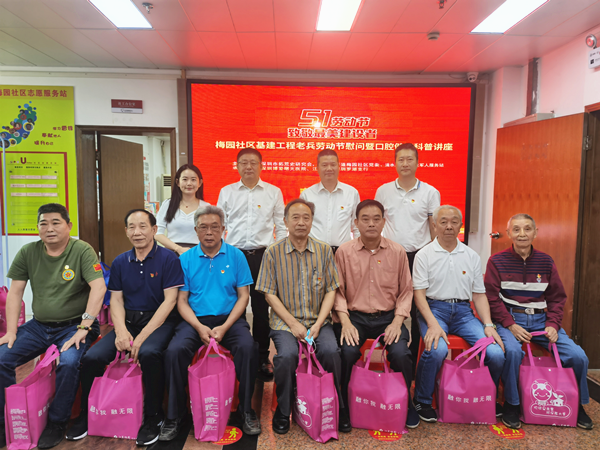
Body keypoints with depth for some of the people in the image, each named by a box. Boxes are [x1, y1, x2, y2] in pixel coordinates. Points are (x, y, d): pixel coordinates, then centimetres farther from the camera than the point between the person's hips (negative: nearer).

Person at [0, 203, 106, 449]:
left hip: (73, 325, -5)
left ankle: (56, 425, -4)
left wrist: (84, 328, -23)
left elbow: (99, 288, -20)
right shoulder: (27, 252, 4)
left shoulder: (82, 250, -11)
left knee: (68, 362, -29)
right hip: (39, 325, 5)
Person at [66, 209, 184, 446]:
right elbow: (116, 299, 10)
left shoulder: (168, 259, -6)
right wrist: (121, 330, -10)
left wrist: (142, 336, -17)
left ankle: (153, 417, -10)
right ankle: (85, 415, 10)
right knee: (92, 357, -17)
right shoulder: (120, 262, 10)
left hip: (159, 321, -4)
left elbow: (170, 300, -11)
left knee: (148, 353, -34)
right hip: (128, 320, 5)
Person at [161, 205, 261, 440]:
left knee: (248, 348, -28)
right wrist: (199, 327, -13)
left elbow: (243, 296, 1)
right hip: (195, 320, 1)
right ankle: (174, 415, -4)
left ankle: (246, 410, -6)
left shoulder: (236, 256, 2)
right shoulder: (186, 259, 5)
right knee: (174, 351, -26)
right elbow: (182, 300, 4)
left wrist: (224, 327, -12)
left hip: (229, 318, -1)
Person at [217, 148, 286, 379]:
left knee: (261, 308, 3)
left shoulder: (273, 192, 6)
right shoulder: (226, 192, 10)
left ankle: (263, 357, 18)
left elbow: (281, 226, 7)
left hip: (263, 255, -1)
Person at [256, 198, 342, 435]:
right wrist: (292, 323, -10)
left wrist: (318, 324, -8)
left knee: (331, 351, -25)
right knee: (287, 355, -28)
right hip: (284, 321, -1)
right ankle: (282, 412, 0)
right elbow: (270, 294, -1)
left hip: (318, 320, 2)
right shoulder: (273, 252, 0)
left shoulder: (324, 250, 4)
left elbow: (330, 291, 4)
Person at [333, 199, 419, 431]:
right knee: (347, 352, -27)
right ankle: (341, 406, 1)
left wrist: (397, 322, -6)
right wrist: (345, 322, -11)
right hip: (354, 316, -1)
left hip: (388, 316, 1)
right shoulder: (344, 251, 0)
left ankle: (405, 403, 11)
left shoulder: (397, 252, 4)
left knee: (401, 354, -22)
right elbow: (338, 291, 1)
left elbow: (406, 291, 6)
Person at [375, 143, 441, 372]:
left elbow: (435, 228, 5)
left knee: (417, 309, 5)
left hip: (419, 256, -1)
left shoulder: (430, 192, 2)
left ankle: (414, 357, 20)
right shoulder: (383, 191, 6)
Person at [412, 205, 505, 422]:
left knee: (496, 353, -17)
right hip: (434, 308, -3)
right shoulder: (424, 255, 1)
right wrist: (433, 324, -19)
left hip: (463, 311, 4)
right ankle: (422, 401, -5)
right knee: (437, 350, -32)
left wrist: (488, 325, -1)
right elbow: (419, 293, -5)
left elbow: (479, 294, 13)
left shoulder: (472, 256, 13)